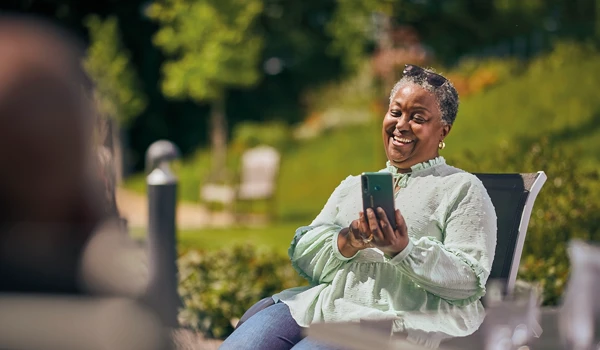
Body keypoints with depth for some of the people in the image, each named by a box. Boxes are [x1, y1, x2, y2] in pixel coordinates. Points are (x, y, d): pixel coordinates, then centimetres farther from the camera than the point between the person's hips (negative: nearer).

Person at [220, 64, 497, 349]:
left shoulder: (463, 188, 10)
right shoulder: (353, 185, 25)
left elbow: (470, 280, -4)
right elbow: (303, 255, 13)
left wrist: (404, 250, -19)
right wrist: (346, 242, -9)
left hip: (395, 319, -5)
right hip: (318, 304, 5)